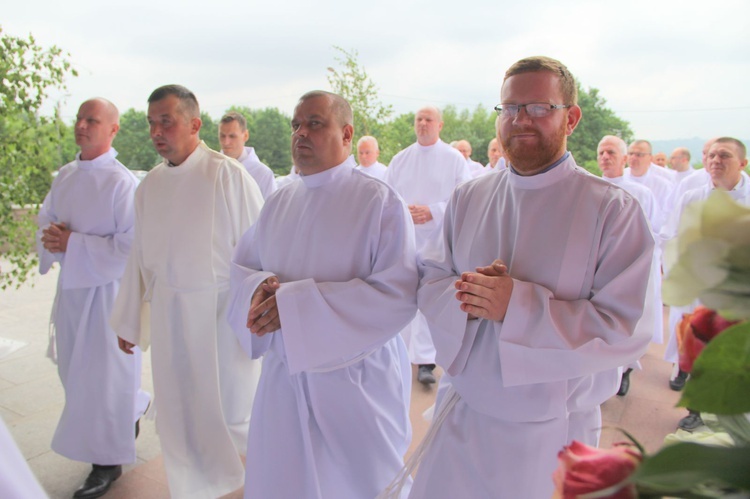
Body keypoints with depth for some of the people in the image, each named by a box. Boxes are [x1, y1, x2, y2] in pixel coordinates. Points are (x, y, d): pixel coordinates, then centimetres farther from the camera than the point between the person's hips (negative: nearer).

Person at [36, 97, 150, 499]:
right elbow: (45, 221, 13)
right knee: (73, 368, 19)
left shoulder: (122, 182, -16)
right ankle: (133, 408, 44)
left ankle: (108, 462, 21)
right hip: (71, 284, 7)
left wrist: (74, 244, -20)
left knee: (103, 373, 3)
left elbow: (132, 245, -20)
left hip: (107, 287, -7)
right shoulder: (65, 175, 7)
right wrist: (52, 236, -10)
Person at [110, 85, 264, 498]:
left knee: (232, 409, 6)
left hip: (221, 312, -5)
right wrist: (128, 321, 16)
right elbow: (140, 256, 12)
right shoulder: (150, 185, 6)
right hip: (168, 312, 5)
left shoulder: (227, 174, -11)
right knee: (177, 411, 14)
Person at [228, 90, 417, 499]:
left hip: (356, 379, -4)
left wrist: (296, 302, -24)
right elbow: (241, 266, 12)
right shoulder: (280, 201, 6)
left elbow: (398, 291, -20)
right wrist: (260, 288, -14)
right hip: (283, 376, 5)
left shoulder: (380, 201, -12)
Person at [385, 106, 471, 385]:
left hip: (438, 237, -3)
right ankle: (407, 350, 24)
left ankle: (425, 361, -1)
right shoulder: (400, 160, 11)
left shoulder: (454, 159, 2)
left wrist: (432, 212, -15)